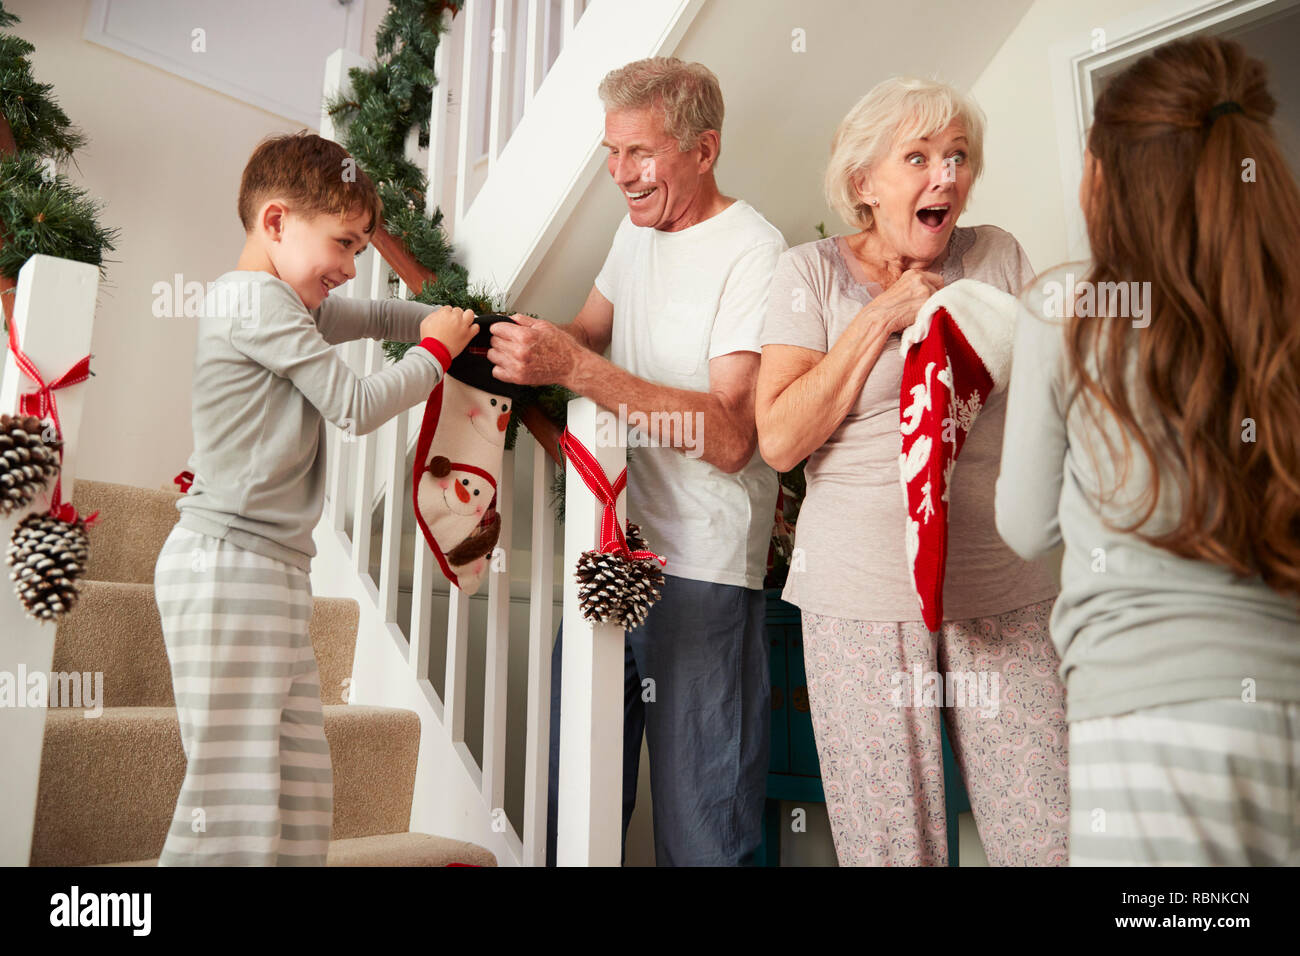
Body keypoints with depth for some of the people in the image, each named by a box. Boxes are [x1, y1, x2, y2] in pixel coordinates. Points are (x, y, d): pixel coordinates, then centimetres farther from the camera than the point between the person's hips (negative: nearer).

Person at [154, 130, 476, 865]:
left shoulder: (288, 303, 19)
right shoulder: (257, 298, -11)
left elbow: (376, 317, 28)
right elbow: (357, 407, -12)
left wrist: (445, 320, 12)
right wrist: (435, 349, 1)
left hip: (275, 569, 10)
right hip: (229, 565, -10)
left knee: (303, 791, 10)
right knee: (236, 800, -7)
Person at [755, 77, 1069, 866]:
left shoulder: (999, 257, 9)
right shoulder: (812, 272, 1)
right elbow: (780, 440, -9)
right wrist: (880, 317, -10)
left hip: (1004, 590, 3)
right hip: (863, 599, -2)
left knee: (1050, 838, 3)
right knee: (889, 847, 7)